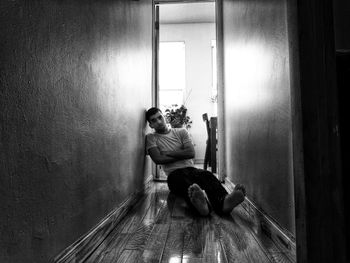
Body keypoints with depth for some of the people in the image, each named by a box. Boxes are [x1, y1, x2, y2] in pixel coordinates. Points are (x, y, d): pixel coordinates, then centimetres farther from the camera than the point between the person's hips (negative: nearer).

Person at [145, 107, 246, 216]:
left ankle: (224, 201, -61)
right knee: (183, 180, -38)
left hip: (191, 169, 3)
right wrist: (182, 155, -1)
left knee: (207, 174, -30)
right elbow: (158, 159, -8)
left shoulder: (181, 131, 15)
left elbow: (191, 153, 0)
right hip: (174, 174, -3)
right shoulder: (151, 138, 9)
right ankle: (200, 203, -70)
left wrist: (168, 153, -1)